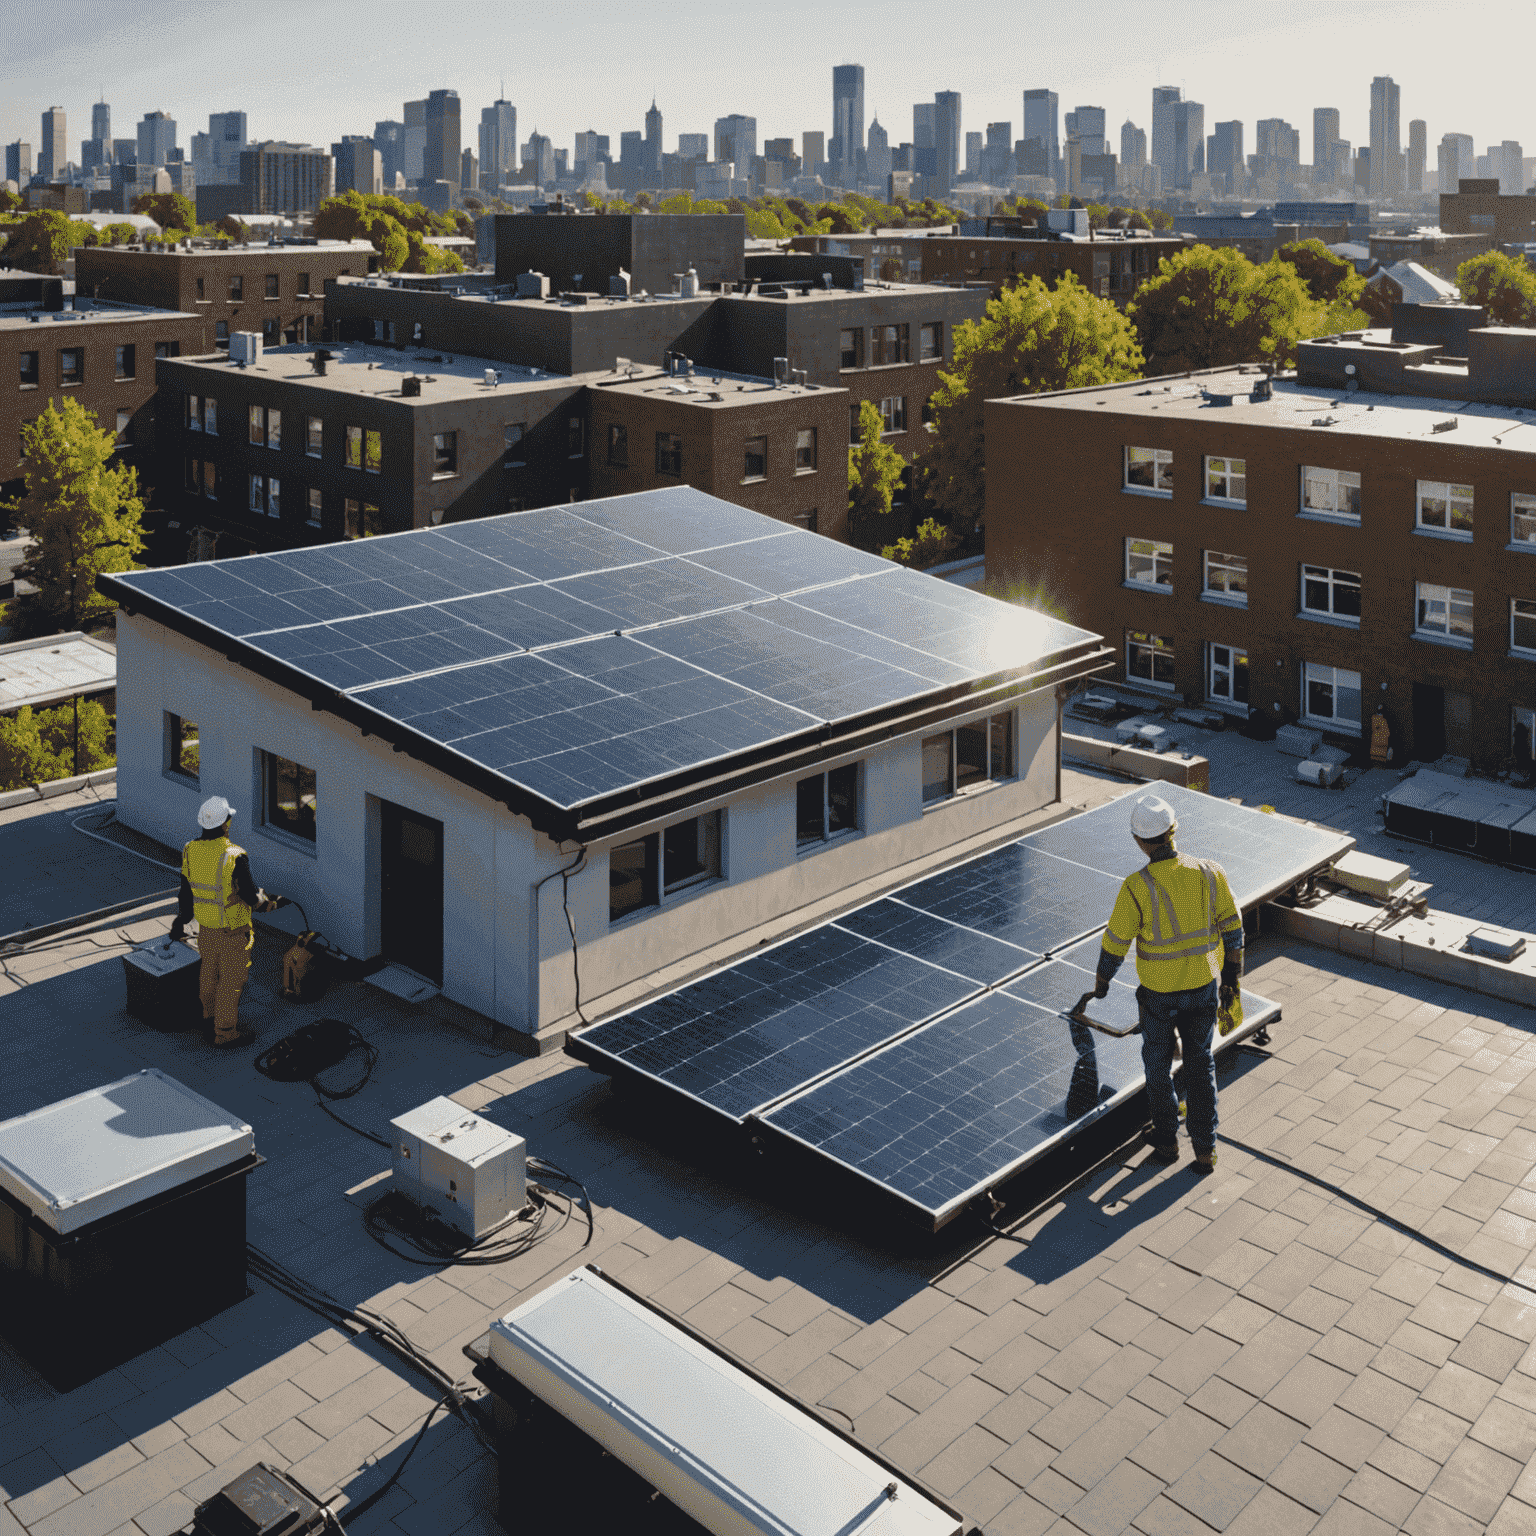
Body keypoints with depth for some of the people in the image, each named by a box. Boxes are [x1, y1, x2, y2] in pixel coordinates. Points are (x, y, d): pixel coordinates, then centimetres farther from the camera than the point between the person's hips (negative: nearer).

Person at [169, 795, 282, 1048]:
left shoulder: (190, 851, -9)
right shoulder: (234, 857, -28)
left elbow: (186, 891, 4)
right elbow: (251, 898, -19)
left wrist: (181, 919, 18)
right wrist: (272, 904, 1)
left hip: (205, 927, 6)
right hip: (232, 931, -6)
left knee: (210, 970, 27)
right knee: (231, 980, 9)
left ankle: (210, 1015, 47)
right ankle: (225, 1033, 20)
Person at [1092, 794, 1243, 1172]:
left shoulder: (1137, 887, -24)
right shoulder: (1210, 873, -14)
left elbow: (1115, 942, -12)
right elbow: (1232, 929, -3)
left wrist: (1102, 982, 8)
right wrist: (1231, 978, 12)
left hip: (1159, 992, -3)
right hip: (1204, 985, 3)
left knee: (1158, 1060, 22)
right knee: (1200, 1062, 21)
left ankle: (1166, 1139, 36)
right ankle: (1205, 1148, 25)